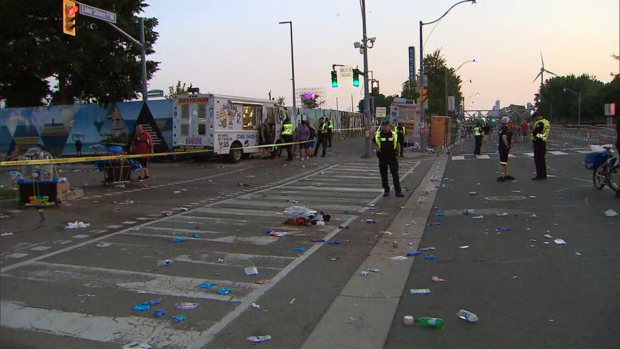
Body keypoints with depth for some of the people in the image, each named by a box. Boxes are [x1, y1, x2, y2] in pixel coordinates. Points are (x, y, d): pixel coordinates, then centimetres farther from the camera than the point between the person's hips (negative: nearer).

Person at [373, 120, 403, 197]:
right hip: (382, 157, 1)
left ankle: (398, 191, -1)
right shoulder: (378, 134, 1)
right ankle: (386, 190, 19)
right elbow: (373, 143, 11)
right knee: (383, 175, 7)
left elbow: (397, 144, 10)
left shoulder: (394, 134, 3)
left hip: (392, 157, -1)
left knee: (395, 174, -4)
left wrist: (397, 155, 1)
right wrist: (376, 147, -11)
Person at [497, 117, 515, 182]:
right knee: (503, 162, -7)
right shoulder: (505, 128, -17)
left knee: (505, 161, 17)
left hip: (502, 147, 11)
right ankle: (499, 177, -4)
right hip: (504, 147, -11)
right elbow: (504, 137, -29)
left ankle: (506, 175, 27)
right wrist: (507, 146, -23)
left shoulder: (502, 128, 14)